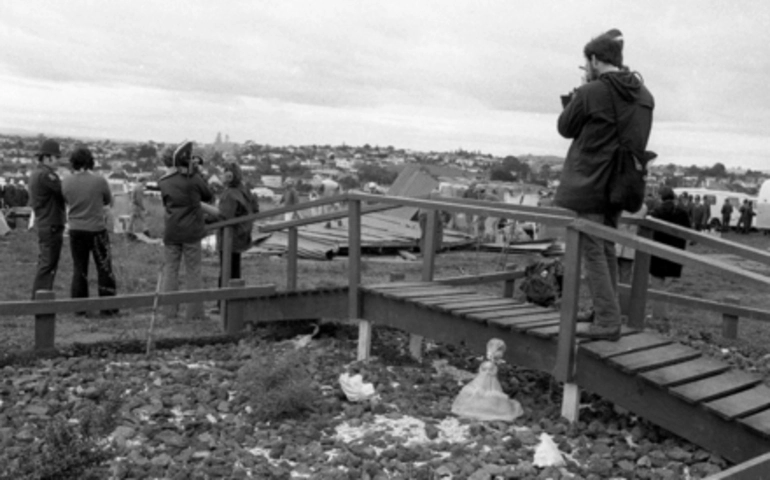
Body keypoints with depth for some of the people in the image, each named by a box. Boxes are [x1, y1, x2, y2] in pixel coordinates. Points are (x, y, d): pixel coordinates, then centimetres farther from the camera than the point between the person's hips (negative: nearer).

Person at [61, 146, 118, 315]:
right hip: (97, 230, -3)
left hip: (75, 230, 3)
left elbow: (67, 202, 9)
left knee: (78, 269, 11)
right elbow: (109, 201, 1)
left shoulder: (66, 182, -4)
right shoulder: (99, 181, -13)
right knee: (104, 269, 6)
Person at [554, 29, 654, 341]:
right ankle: (605, 313, 24)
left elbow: (566, 128, -4)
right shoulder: (643, 95, 7)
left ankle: (607, 322, -3)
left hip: (587, 185, -7)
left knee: (593, 252, -3)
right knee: (607, 250, 16)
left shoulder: (591, 92, -15)